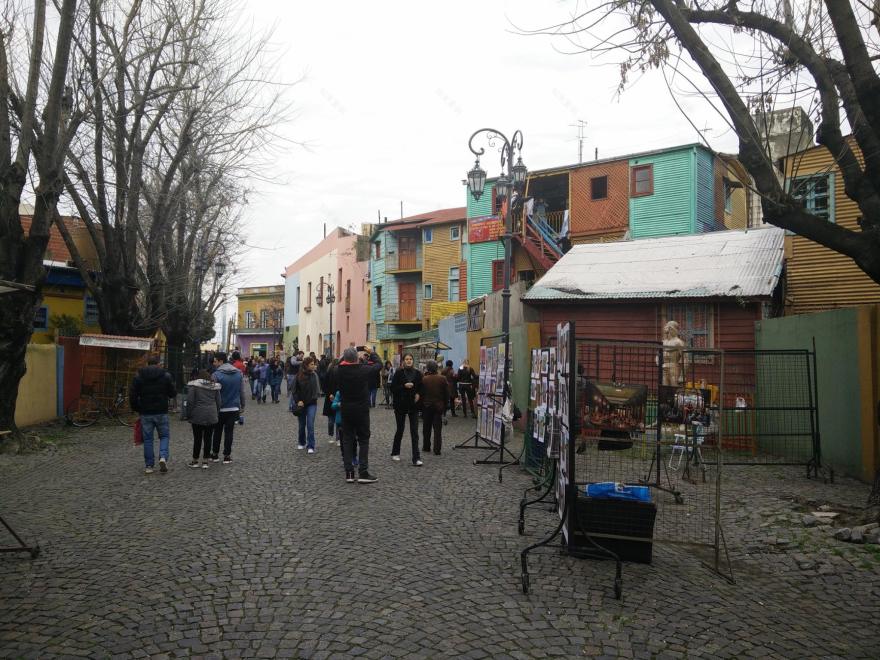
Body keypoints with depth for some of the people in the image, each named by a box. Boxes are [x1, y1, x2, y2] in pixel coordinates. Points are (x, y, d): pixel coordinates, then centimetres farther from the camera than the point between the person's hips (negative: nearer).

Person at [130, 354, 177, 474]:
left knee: (147, 439, 9)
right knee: (164, 436, 12)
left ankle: (148, 466, 9)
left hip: (145, 413, 1)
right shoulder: (166, 376, -3)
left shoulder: (138, 377, 1)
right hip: (161, 412, -1)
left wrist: (137, 409, 11)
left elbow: (132, 396, -1)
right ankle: (163, 457, -11)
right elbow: (173, 393, 0)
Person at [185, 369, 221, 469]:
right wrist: (217, 415, 17)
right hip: (211, 417, 3)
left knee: (197, 438, 6)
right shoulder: (215, 386, 7)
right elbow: (218, 402, 9)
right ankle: (205, 461, 9)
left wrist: (188, 415, 0)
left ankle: (195, 460, 15)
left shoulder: (194, 385, -4)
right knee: (208, 438, 7)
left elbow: (190, 401, -7)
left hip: (198, 416, -2)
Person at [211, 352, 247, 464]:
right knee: (229, 432, 8)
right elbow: (242, 392, 7)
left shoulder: (216, 375, -14)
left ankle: (215, 454, 20)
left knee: (217, 432, 12)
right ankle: (227, 456, 8)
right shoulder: (238, 373, 2)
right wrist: (242, 406, 15)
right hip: (234, 408, 3)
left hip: (220, 408, -3)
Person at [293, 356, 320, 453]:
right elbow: (295, 390, -3)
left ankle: (311, 446, -4)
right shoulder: (299, 376, -7)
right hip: (301, 404, 0)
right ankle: (301, 442, 33)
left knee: (310, 425, -8)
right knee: (302, 424, 13)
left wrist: (315, 397, -7)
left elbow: (316, 388, 6)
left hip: (312, 403, 0)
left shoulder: (314, 375, -2)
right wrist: (298, 401, -12)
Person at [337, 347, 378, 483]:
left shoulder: (339, 371, -9)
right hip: (362, 409, -3)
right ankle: (363, 473, 0)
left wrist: (346, 355, 14)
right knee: (363, 440, 4)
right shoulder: (364, 369, -15)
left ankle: (349, 473, 9)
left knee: (347, 440, 10)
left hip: (345, 409, 3)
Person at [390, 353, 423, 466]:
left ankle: (416, 458, -3)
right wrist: (404, 386, -20)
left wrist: (418, 394, -6)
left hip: (413, 405, 2)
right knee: (400, 430, 10)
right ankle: (395, 453, 31)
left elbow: (421, 388, 13)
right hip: (400, 405, -1)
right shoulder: (398, 373, -4)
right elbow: (393, 388, -8)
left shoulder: (417, 373, 2)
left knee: (414, 431, -3)